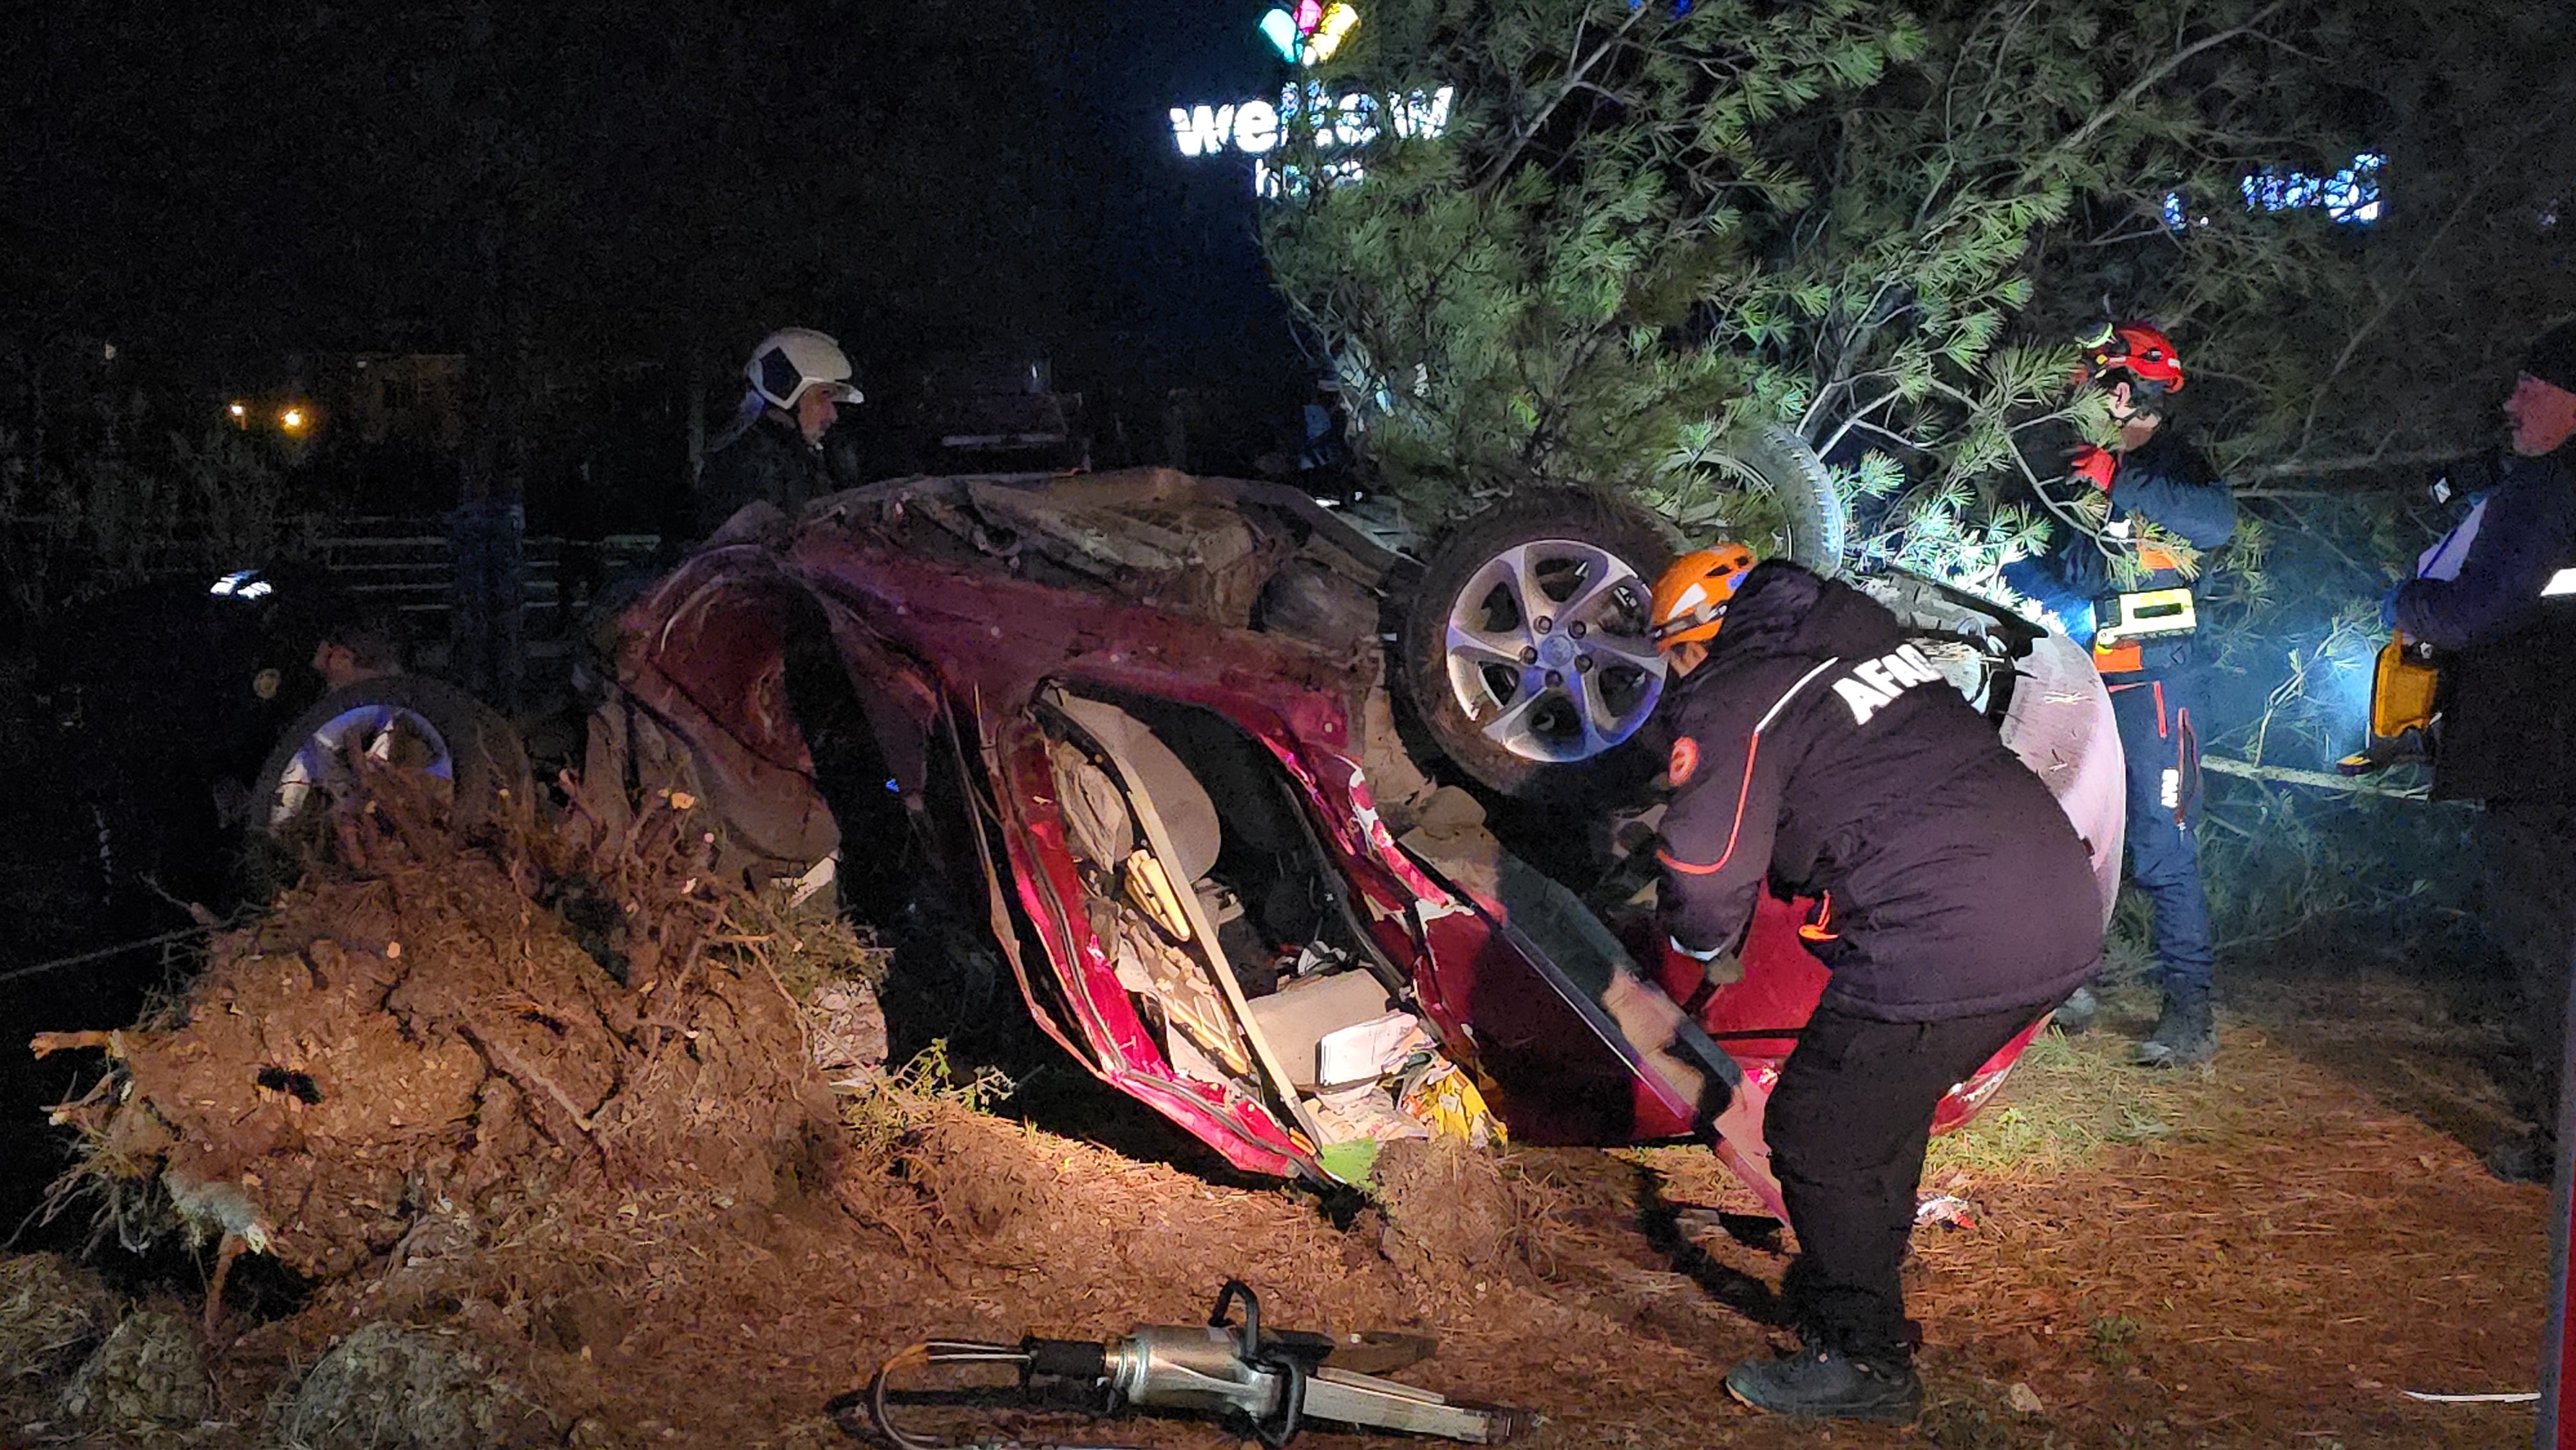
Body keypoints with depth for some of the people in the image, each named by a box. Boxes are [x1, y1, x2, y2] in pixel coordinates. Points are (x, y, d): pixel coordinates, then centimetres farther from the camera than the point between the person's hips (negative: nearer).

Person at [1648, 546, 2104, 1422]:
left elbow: (1706, 888, -4)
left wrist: (1701, 941, 19)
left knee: (1817, 1135, 7)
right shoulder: (1870, 632, 19)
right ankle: (1865, 1276, 42)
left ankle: (1861, 1359, 16)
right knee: (1886, 1098, 26)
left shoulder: (1729, 706, -4)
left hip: (1946, 949, -9)